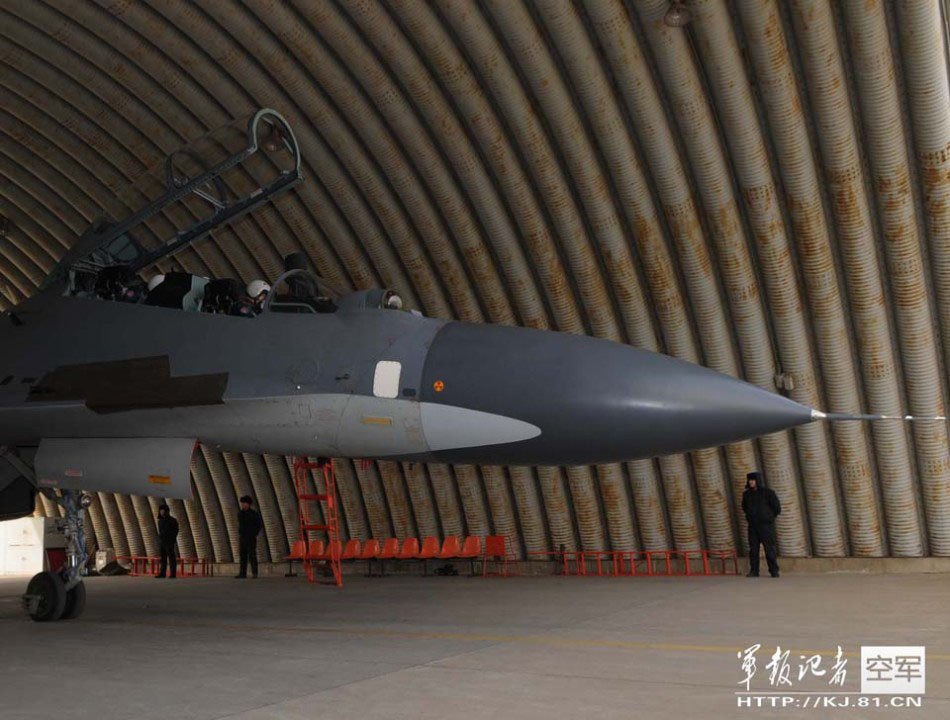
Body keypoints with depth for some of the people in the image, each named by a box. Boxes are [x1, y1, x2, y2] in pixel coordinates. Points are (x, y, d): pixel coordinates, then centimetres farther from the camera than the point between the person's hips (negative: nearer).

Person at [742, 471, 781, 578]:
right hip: (753, 525, 4)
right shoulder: (747, 494, 9)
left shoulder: (768, 493, -4)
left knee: (769, 548, -6)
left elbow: (777, 508, 0)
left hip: (766, 525, -4)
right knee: (753, 549, 1)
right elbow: (744, 507, 27)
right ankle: (754, 571, 5)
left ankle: (774, 571, 0)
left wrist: (767, 517, 6)